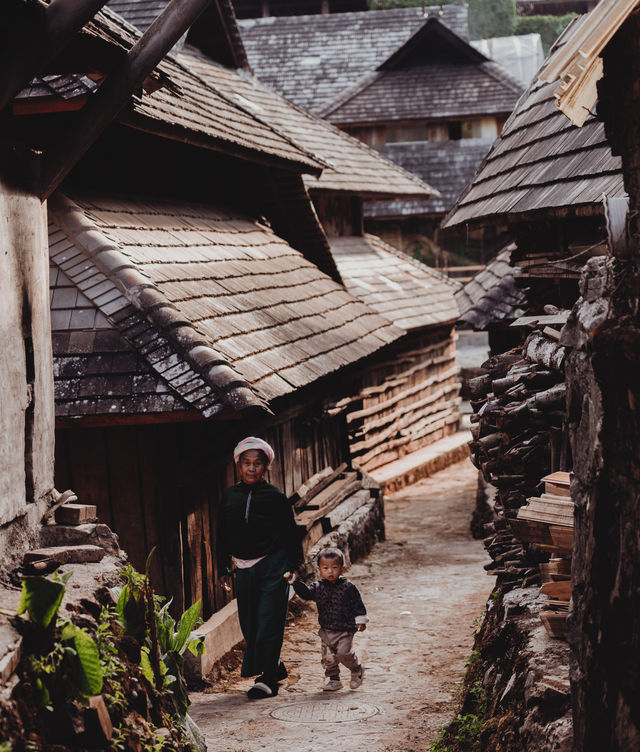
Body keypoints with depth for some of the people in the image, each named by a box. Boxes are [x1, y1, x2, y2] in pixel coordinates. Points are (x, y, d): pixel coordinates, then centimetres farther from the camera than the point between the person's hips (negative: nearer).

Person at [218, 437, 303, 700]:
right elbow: (222, 534, 14)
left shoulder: (275, 497, -5)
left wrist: (292, 566, -6)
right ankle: (275, 668, 28)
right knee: (249, 624, 9)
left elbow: (291, 533, 0)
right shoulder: (230, 496, 6)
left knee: (268, 623, -6)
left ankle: (268, 680, 0)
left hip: (273, 566, -4)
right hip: (244, 569, 4)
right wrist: (223, 567, 14)